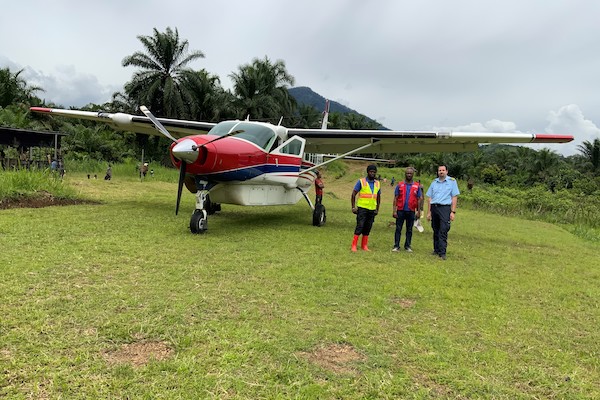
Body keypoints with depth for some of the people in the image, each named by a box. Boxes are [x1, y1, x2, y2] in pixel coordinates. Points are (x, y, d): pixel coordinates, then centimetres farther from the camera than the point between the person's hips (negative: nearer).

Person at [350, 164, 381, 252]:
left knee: (368, 228, 7)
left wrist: (377, 209, 16)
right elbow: (353, 195, -2)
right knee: (359, 227, -8)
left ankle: (364, 245, 16)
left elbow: (378, 197, 20)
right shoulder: (361, 181, -3)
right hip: (362, 208, -4)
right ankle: (354, 245, -2)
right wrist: (353, 207, -6)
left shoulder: (378, 183, 10)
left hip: (372, 209, 4)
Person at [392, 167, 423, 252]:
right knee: (398, 229, 1)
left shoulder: (417, 186, 4)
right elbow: (395, 199, 1)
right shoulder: (400, 185, 2)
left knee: (409, 230, 8)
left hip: (411, 211, 1)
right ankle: (396, 246, 6)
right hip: (400, 210, -1)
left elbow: (419, 199, 6)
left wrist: (418, 211, 0)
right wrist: (394, 211, -5)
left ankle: (407, 246, 18)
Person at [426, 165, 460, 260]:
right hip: (434, 208, 4)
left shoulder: (452, 181, 4)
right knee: (435, 231, 9)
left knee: (443, 231, -10)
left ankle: (442, 252, -9)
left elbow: (454, 197, 0)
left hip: (445, 208, -4)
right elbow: (429, 198, 14)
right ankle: (436, 250, 19)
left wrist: (453, 212, -7)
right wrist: (429, 212, 9)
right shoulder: (434, 182, 14)